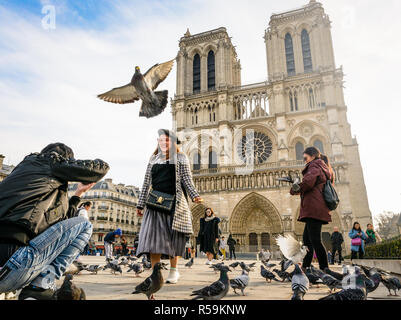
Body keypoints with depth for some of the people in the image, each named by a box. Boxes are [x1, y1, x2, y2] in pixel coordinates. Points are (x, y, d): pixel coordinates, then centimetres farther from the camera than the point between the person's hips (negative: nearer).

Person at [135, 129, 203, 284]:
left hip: (174, 202, -2)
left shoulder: (180, 158, 9)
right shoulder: (153, 159, 16)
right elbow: (147, 183, 16)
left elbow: (187, 179, 2)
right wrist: (140, 204, 13)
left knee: (173, 238, 3)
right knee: (154, 236, -6)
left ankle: (173, 271, 18)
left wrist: (194, 195, -14)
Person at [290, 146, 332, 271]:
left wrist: (295, 189, -4)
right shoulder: (323, 168, 26)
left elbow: (308, 181, -21)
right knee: (307, 238, 12)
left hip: (314, 208, -10)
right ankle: (305, 268, 16)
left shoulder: (314, 165, -3)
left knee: (315, 240, -10)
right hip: (315, 210, 10)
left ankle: (324, 269, -8)